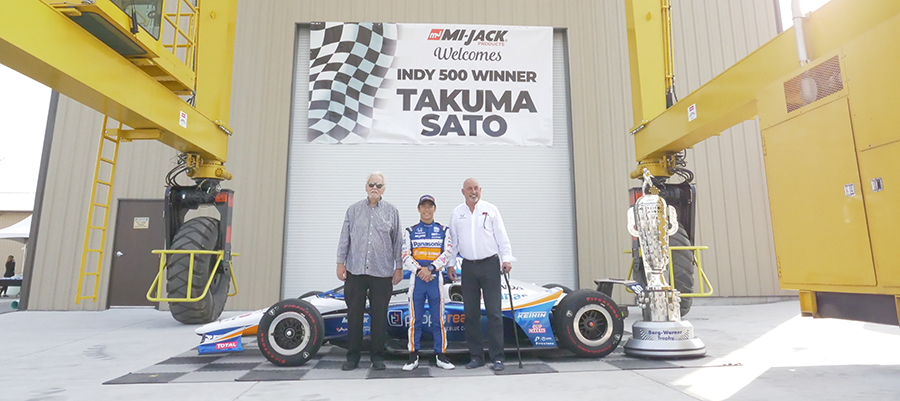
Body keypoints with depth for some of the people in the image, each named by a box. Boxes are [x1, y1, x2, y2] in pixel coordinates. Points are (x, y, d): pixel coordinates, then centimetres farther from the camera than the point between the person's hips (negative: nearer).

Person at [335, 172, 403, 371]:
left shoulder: (391, 211, 6)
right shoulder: (353, 210, 9)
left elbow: (397, 241, 6)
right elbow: (344, 239, 9)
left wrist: (399, 267, 3)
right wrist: (340, 263, 4)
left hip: (382, 273, -1)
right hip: (355, 271, 1)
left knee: (379, 315, 5)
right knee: (354, 314, 7)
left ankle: (377, 356, 18)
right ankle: (352, 356, 19)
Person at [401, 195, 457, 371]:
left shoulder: (443, 230, 9)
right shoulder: (410, 231, 9)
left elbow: (447, 253, -2)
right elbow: (405, 255, 1)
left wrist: (430, 268, -14)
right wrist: (419, 271, -13)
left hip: (436, 278, 0)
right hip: (416, 279, 0)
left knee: (438, 319, 4)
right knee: (415, 319, 3)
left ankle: (440, 355, 14)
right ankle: (413, 356, 14)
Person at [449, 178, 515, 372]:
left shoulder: (490, 210, 4)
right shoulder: (457, 213, 11)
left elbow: (501, 236, 2)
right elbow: (453, 241, 13)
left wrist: (506, 258, -9)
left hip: (490, 264, -3)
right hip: (468, 267, 3)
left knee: (494, 312, -4)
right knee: (470, 313, 6)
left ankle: (497, 357, 4)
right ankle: (476, 356, 16)